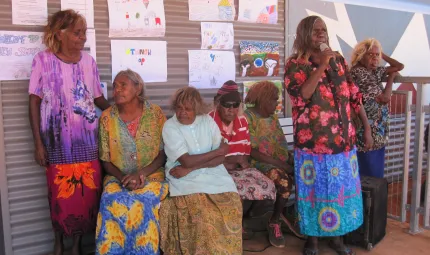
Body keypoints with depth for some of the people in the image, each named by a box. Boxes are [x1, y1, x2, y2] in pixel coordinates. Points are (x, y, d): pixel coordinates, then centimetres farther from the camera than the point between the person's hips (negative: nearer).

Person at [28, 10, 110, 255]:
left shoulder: (89, 61, 5)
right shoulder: (43, 60, -4)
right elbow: (35, 102, -1)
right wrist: (38, 142, -5)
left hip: (87, 139, 3)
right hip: (58, 140, -2)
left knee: (87, 193, 4)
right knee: (61, 195, 4)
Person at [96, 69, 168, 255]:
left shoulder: (155, 113, -2)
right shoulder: (107, 118, 1)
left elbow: (164, 154, -1)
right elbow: (105, 160, 4)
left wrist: (140, 174, -16)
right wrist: (123, 178, -14)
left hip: (152, 175, -1)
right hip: (118, 177, 1)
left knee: (142, 202, -32)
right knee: (111, 201, -30)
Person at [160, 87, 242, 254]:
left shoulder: (208, 121, 4)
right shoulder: (170, 127, -5)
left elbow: (221, 158, -2)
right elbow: (187, 161, -15)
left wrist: (190, 168, -14)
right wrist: (218, 151, -6)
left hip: (213, 174, 3)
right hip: (185, 180, -3)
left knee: (231, 204, -19)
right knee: (202, 215, -27)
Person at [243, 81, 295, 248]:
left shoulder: (273, 117, 14)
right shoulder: (248, 117, -10)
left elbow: (281, 144, 14)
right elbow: (253, 151, -17)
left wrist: (291, 160, -4)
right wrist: (281, 164, -19)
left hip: (281, 161, 7)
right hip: (261, 163, -7)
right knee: (284, 180, -32)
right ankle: (274, 222, -11)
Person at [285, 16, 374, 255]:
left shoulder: (339, 60, 9)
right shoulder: (295, 65, -5)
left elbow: (354, 97, 10)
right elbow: (301, 96, -23)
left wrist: (367, 128, 8)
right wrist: (321, 65, -20)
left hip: (344, 140, 5)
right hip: (313, 142, -4)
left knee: (342, 189, 14)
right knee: (315, 190, 7)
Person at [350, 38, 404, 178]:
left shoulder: (374, 71, 9)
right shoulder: (358, 73, -18)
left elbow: (399, 66, 16)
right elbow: (385, 98, -17)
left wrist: (381, 54, 9)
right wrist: (391, 75, -1)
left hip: (378, 131, 9)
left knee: (377, 173, 16)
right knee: (368, 175, 1)